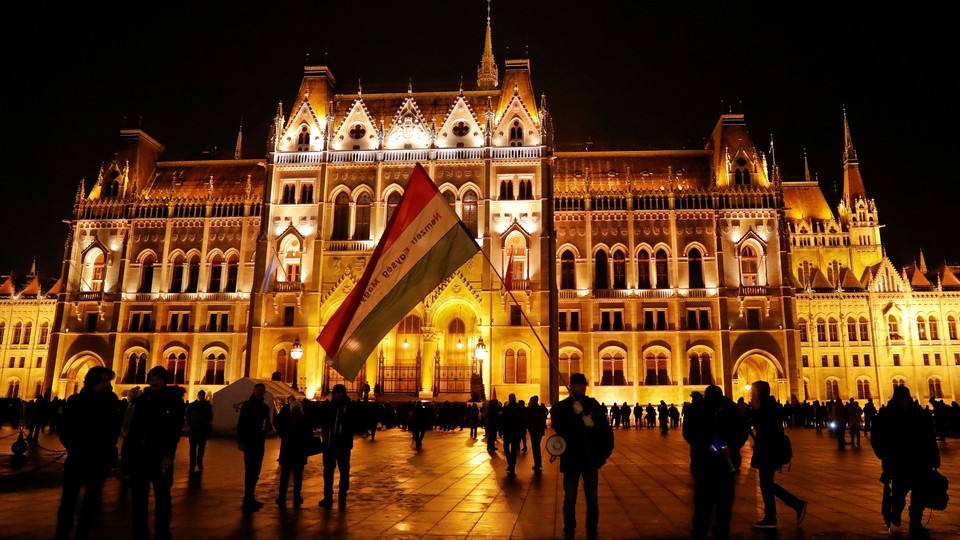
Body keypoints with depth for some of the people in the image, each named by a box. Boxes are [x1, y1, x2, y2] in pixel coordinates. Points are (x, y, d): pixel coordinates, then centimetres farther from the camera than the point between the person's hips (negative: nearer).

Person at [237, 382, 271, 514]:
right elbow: (241, 424, -11)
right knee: (250, 471, -8)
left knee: (255, 472, 10)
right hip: (249, 442, -6)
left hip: (259, 442, 6)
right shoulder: (247, 405, -5)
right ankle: (248, 501, -5)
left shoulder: (265, 407, 12)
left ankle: (250, 499, 18)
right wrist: (240, 441, -18)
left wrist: (268, 427, -6)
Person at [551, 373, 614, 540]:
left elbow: (605, 429, 0)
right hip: (571, 460, -1)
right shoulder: (561, 407, -3)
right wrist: (579, 418, -21)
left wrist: (605, 451, -8)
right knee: (570, 500, 7)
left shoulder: (593, 404, 2)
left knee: (592, 500, 8)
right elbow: (560, 430, -16)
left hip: (591, 459, 1)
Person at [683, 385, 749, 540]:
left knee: (725, 499, 9)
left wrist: (731, 446, -21)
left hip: (726, 459, 2)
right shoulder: (694, 410, -9)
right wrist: (705, 446, -24)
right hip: (703, 460, -1)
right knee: (703, 498, 2)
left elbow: (741, 433, -3)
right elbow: (688, 433, -9)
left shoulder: (731, 409, -7)